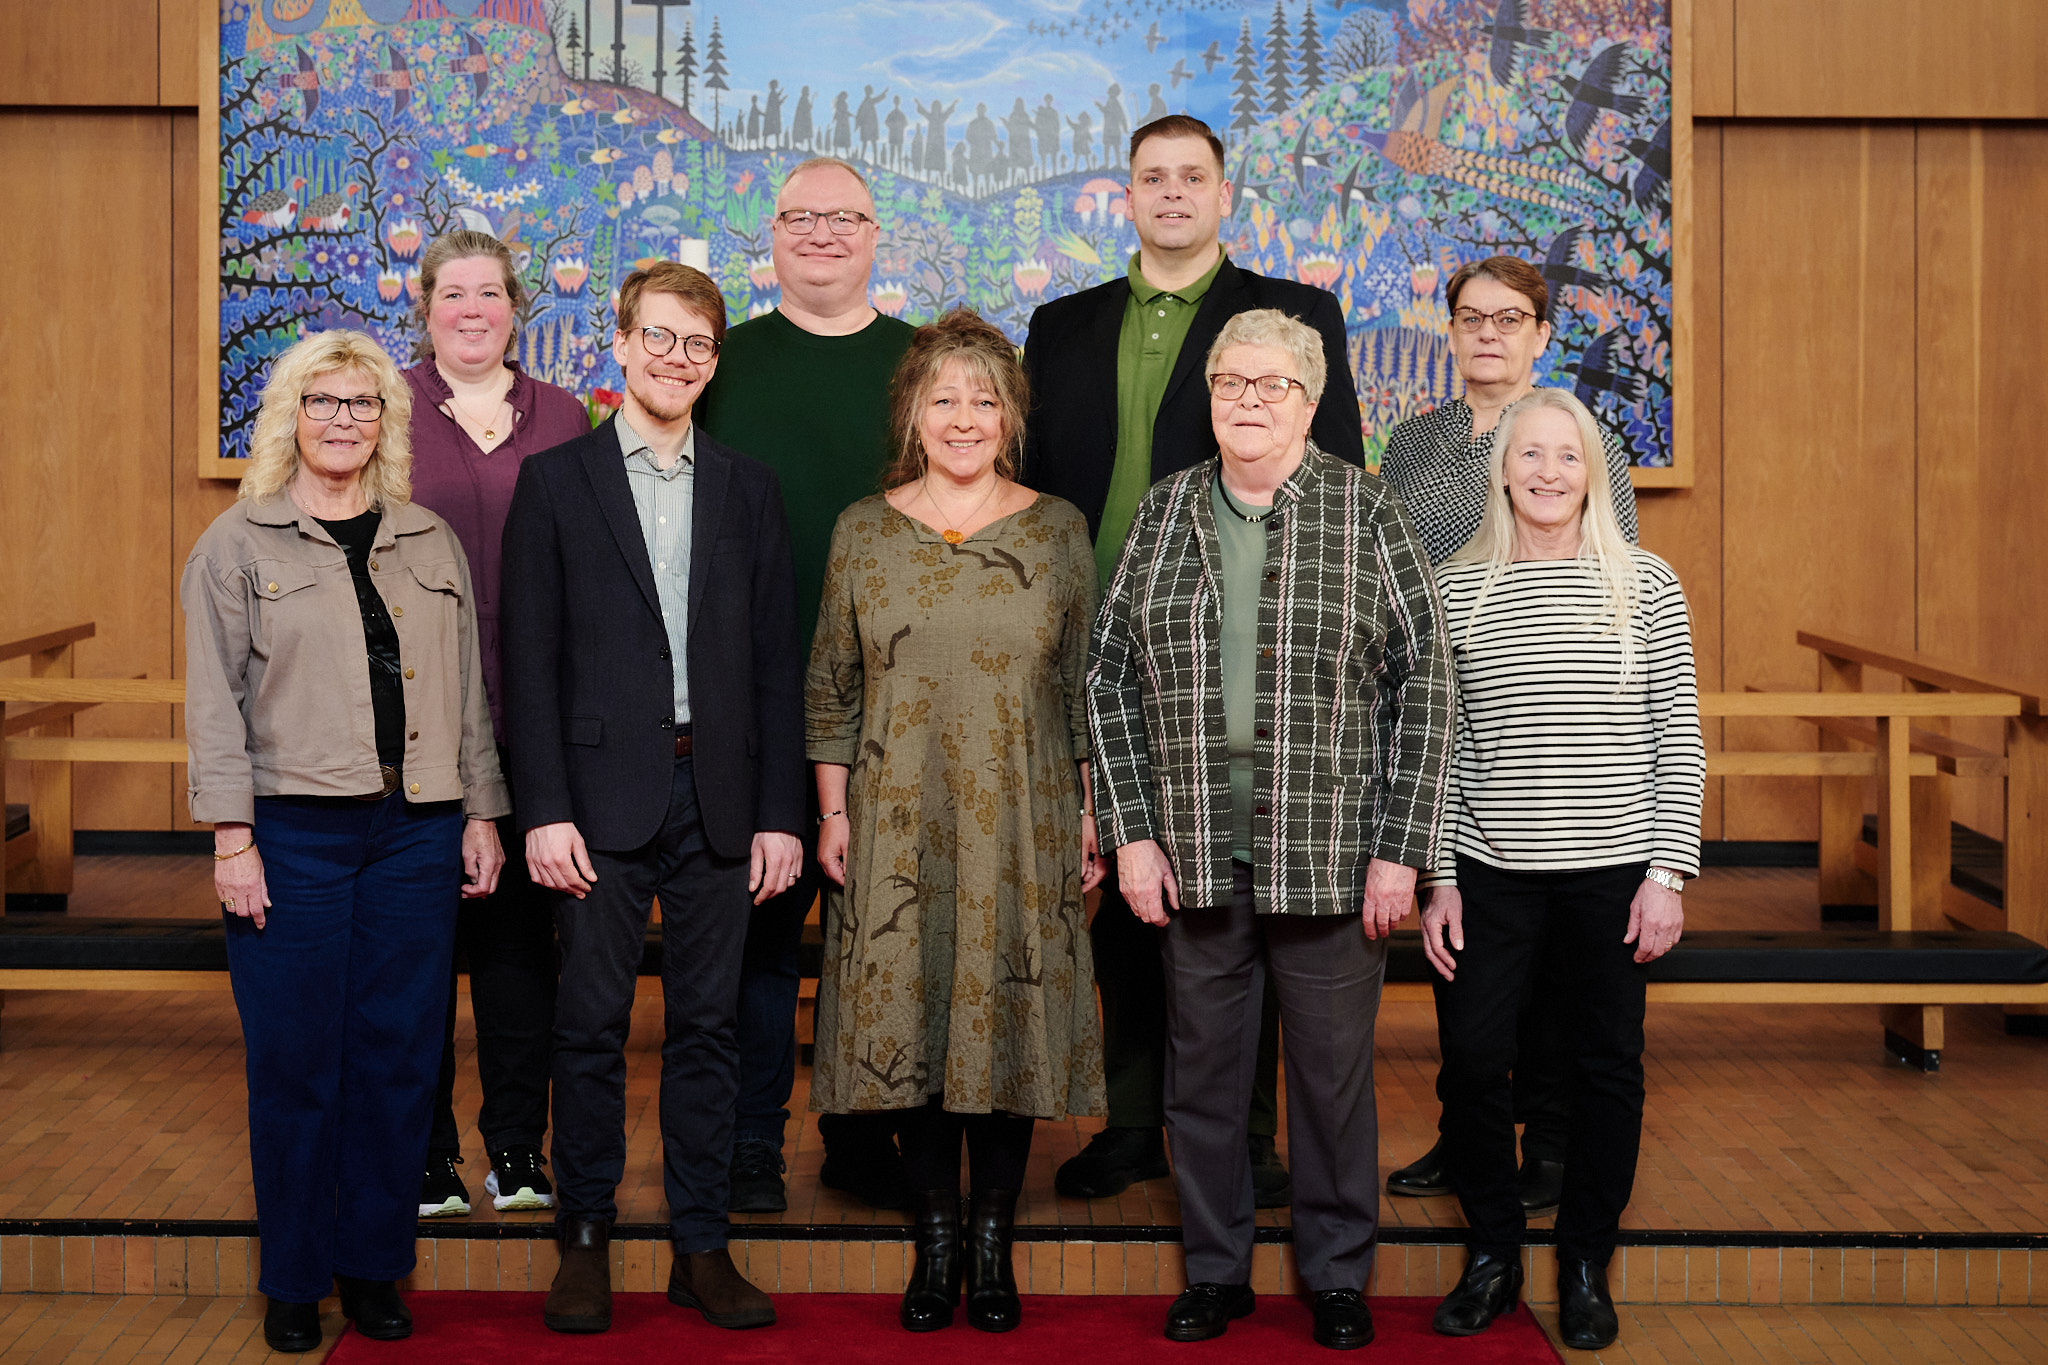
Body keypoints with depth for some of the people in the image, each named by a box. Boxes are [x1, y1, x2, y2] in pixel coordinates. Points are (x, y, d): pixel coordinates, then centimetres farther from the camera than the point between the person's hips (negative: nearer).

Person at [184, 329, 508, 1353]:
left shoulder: (430, 541, 13)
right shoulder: (237, 544, 3)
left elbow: (468, 689, 14)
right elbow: (214, 702, -1)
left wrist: (481, 813, 9)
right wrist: (232, 838, -8)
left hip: (417, 833, 3)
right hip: (293, 833, -3)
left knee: (399, 1054, 5)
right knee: (295, 1059, 1)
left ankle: (375, 1266, 17)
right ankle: (294, 1280, 14)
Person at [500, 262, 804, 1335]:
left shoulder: (747, 490, 10)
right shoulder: (555, 482, 3)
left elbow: (777, 665, 8)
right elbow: (529, 663, -1)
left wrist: (780, 813, 1)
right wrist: (544, 811, -9)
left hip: (718, 794, 2)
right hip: (602, 792, -2)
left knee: (708, 1024, 7)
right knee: (592, 1024, 2)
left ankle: (701, 1246, 15)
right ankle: (585, 1238, 14)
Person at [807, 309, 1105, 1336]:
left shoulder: (1057, 530, 4)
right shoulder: (864, 530, 5)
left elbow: (1086, 688, 6)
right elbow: (830, 687, 7)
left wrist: (1092, 817, 2)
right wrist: (833, 813, 2)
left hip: (1021, 827, 0)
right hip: (897, 827, 1)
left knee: (1011, 1017, 2)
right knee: (909, 1018, 3)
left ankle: (993, 1241, 15)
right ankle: (935, 1238, 16)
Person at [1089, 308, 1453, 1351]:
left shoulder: (1367, 513, 0)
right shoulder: (1163, 511, 8)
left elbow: (1425, 685, -1)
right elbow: (1110, 678, 9)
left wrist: (1399, 850, -7)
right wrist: (1131, 833, 1)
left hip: (1331, 861, -2)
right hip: (1191, 860, 2)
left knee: (1333, 1072, 6)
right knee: (1201, 1069, 10)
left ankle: (1337, 1274, 23)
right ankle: (1215, 1269, 25)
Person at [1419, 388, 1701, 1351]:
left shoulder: (1644, 584, 1)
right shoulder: (1456, 589, 4)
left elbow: (1678, 739, 1)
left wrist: (1668, 873, -4)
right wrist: (1439, 877, 1)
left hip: (1613, 868, -1)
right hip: (1490, 872, 1)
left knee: (1607, 1069, 7)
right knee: (1471, 1060, -1)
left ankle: (1585, 1265, 23)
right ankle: (1492, 1254, 20)